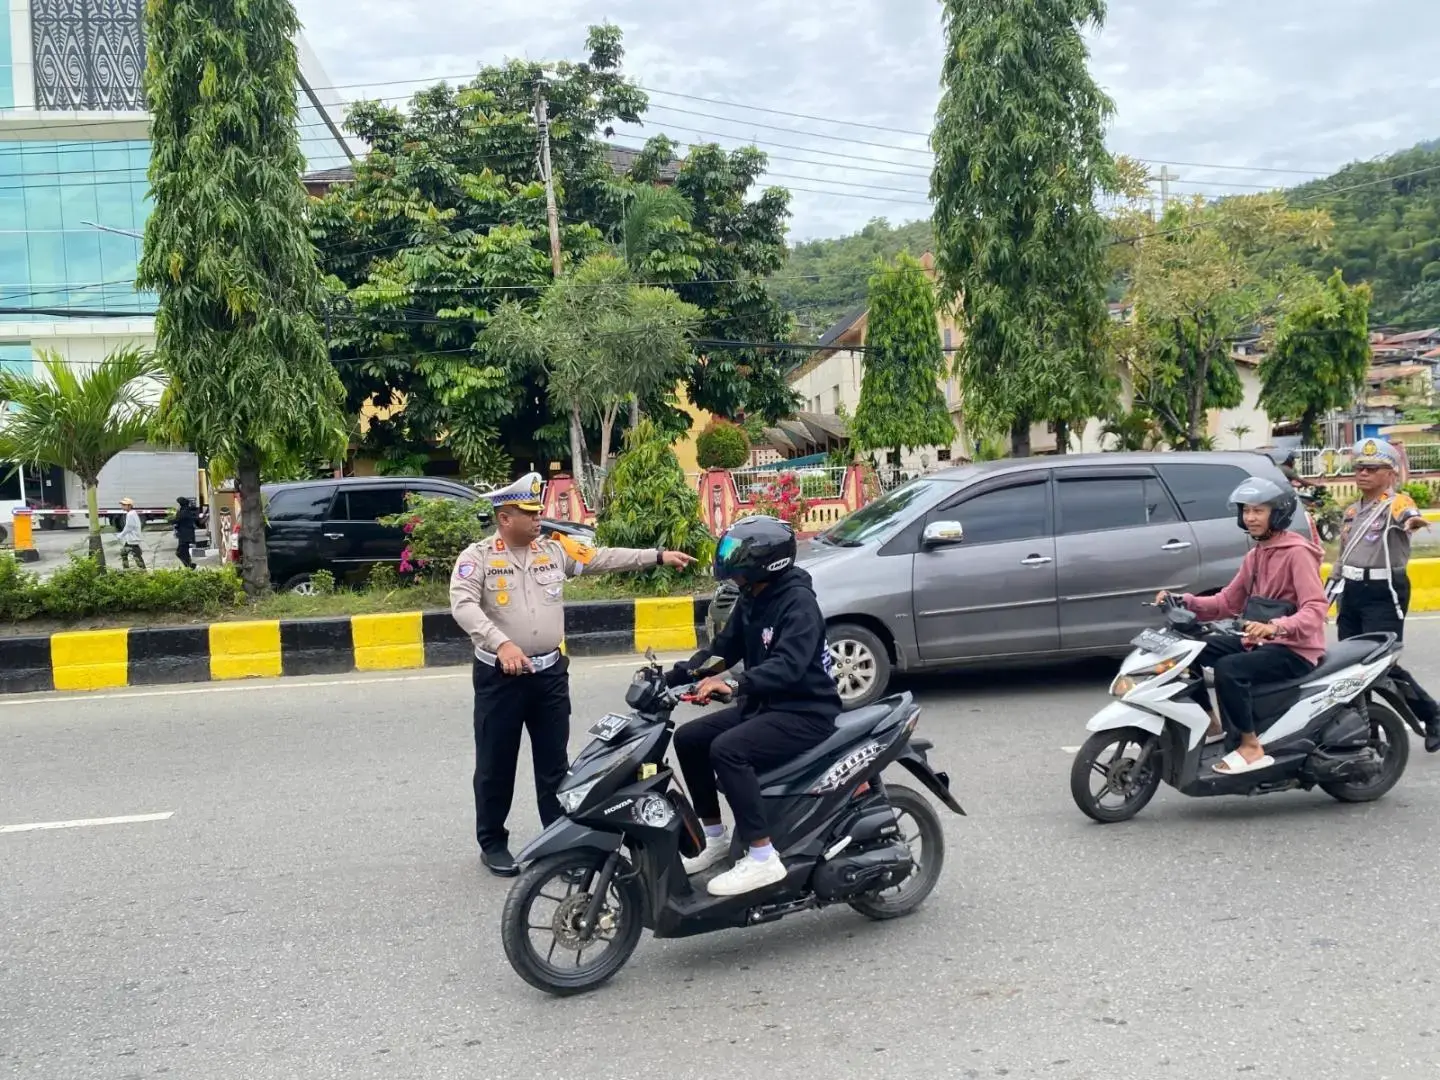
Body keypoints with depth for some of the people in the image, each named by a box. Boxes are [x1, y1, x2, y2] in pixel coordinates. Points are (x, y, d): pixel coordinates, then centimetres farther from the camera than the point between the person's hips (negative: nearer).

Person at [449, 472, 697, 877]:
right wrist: (502, 643, -32)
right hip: (500, 676, -4)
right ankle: (492, 843, 20)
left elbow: (605, 558, 9)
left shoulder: (556, 549, 6)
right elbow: (463, 605, -20)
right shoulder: (477, 556, -8)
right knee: (496, 765, 7)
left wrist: (658, 556, 5)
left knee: (554, 764, 11)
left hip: (550, 673, 4)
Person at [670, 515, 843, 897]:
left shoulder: (798, 601, -19)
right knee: (688, 738, 3)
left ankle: (762, 859, -26)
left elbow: (788, 664, -33)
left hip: (806, 712, -10)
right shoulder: (752, 599, 9)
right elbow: (723, 648, 13)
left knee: (726, 750, -30)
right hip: (763, 706, 10)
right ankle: (714, 836, 14)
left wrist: (734, 684, -46)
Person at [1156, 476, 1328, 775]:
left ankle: (1252, 748, -20)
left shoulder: (1297, 552, -13)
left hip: (1294, 648, -9)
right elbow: (1228, 601, 14)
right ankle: (1211, 725, 8)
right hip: (1259, 642, 9)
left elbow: (1316, 609, -24)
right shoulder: (1255, 555, 14)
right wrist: (1184, 602, -2)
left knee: (1228, 670, -32)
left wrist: (1274, 626, -41)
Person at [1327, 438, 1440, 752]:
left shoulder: (1396, 503, -8)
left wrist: (1413, 520, -59)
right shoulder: (1351, 511, 16)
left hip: (1384, 594, -8)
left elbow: (1408, 515, -34)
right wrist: (1324, 595, 22)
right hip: (1352, 593, 8)